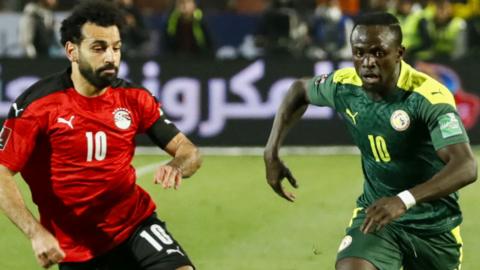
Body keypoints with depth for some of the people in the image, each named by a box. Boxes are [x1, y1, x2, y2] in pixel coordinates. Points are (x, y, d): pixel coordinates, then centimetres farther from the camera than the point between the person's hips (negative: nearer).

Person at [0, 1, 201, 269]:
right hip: (74, 245, -2)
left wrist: (176, 167, -24)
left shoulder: (133, 98, 0)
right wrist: (36, 232, -28)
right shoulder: (38, 104, -12)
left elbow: (189, 151, 1)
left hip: (136, 224, 2)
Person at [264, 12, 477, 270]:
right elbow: (299, 90, 15)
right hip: (375, 213, 2)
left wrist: (405, 200, -52)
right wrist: (272, 153, 5)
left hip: (434, 225, -2)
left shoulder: (429, 96, -26)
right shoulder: (344, 86, -10)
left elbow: (466, 167, -38)